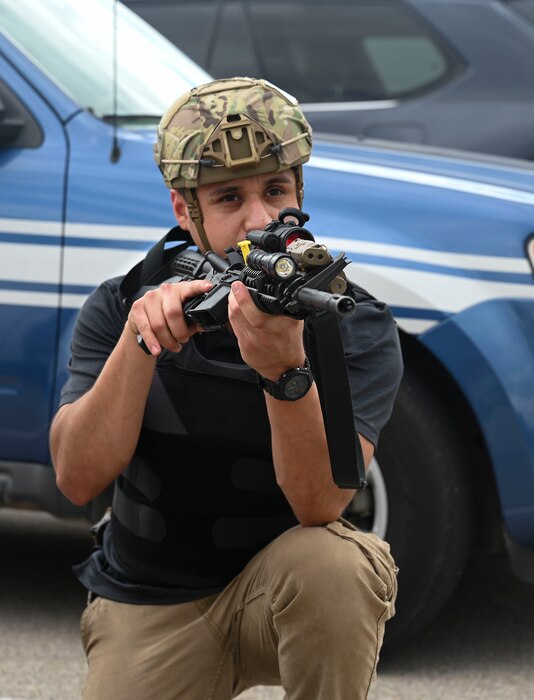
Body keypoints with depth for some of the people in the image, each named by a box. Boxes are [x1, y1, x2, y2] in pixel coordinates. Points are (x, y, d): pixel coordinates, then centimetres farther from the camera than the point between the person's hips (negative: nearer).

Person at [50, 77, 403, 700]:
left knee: (336, 564, -34)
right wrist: (138, 338, -33)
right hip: (149, 607, 2)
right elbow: (78, 479, -19)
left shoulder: (357, 327, -13)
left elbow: (321, 503, -27)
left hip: (284, 586, -2)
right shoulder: (119, 309, -7)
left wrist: (285, 367, -44)